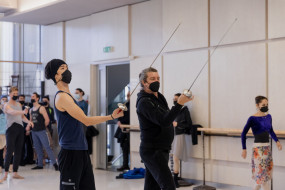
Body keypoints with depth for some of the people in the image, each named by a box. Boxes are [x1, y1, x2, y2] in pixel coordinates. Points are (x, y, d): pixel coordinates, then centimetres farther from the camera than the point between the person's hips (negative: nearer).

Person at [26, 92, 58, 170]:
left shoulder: (41, 108, -9)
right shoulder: (31, 110, 12)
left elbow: (47, 120, -12)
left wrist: (43, 127, -1)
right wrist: (29, 127, 4)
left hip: (41, 131, -7)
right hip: (34, 131, 7)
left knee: (47, 147, -9)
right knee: (38, 149, 11)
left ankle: (54, 163, -7)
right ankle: (40, 164, 17)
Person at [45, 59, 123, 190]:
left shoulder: (67, 95, 16)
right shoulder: (62, 97, -14)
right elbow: (86, 121, -16)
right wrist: (111, 116, -12)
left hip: (81, 151, 9)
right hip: (70, 153, -9)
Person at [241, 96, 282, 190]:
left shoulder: (268, 117, 7)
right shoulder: (253, 118, -10)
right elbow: (243, 134, -8)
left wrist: (277, 141, 3)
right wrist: (244, 149, -11)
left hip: (267, 147, 7)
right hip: (258, 148, -7)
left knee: (267, 173, 10)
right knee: (262, 173, -5)